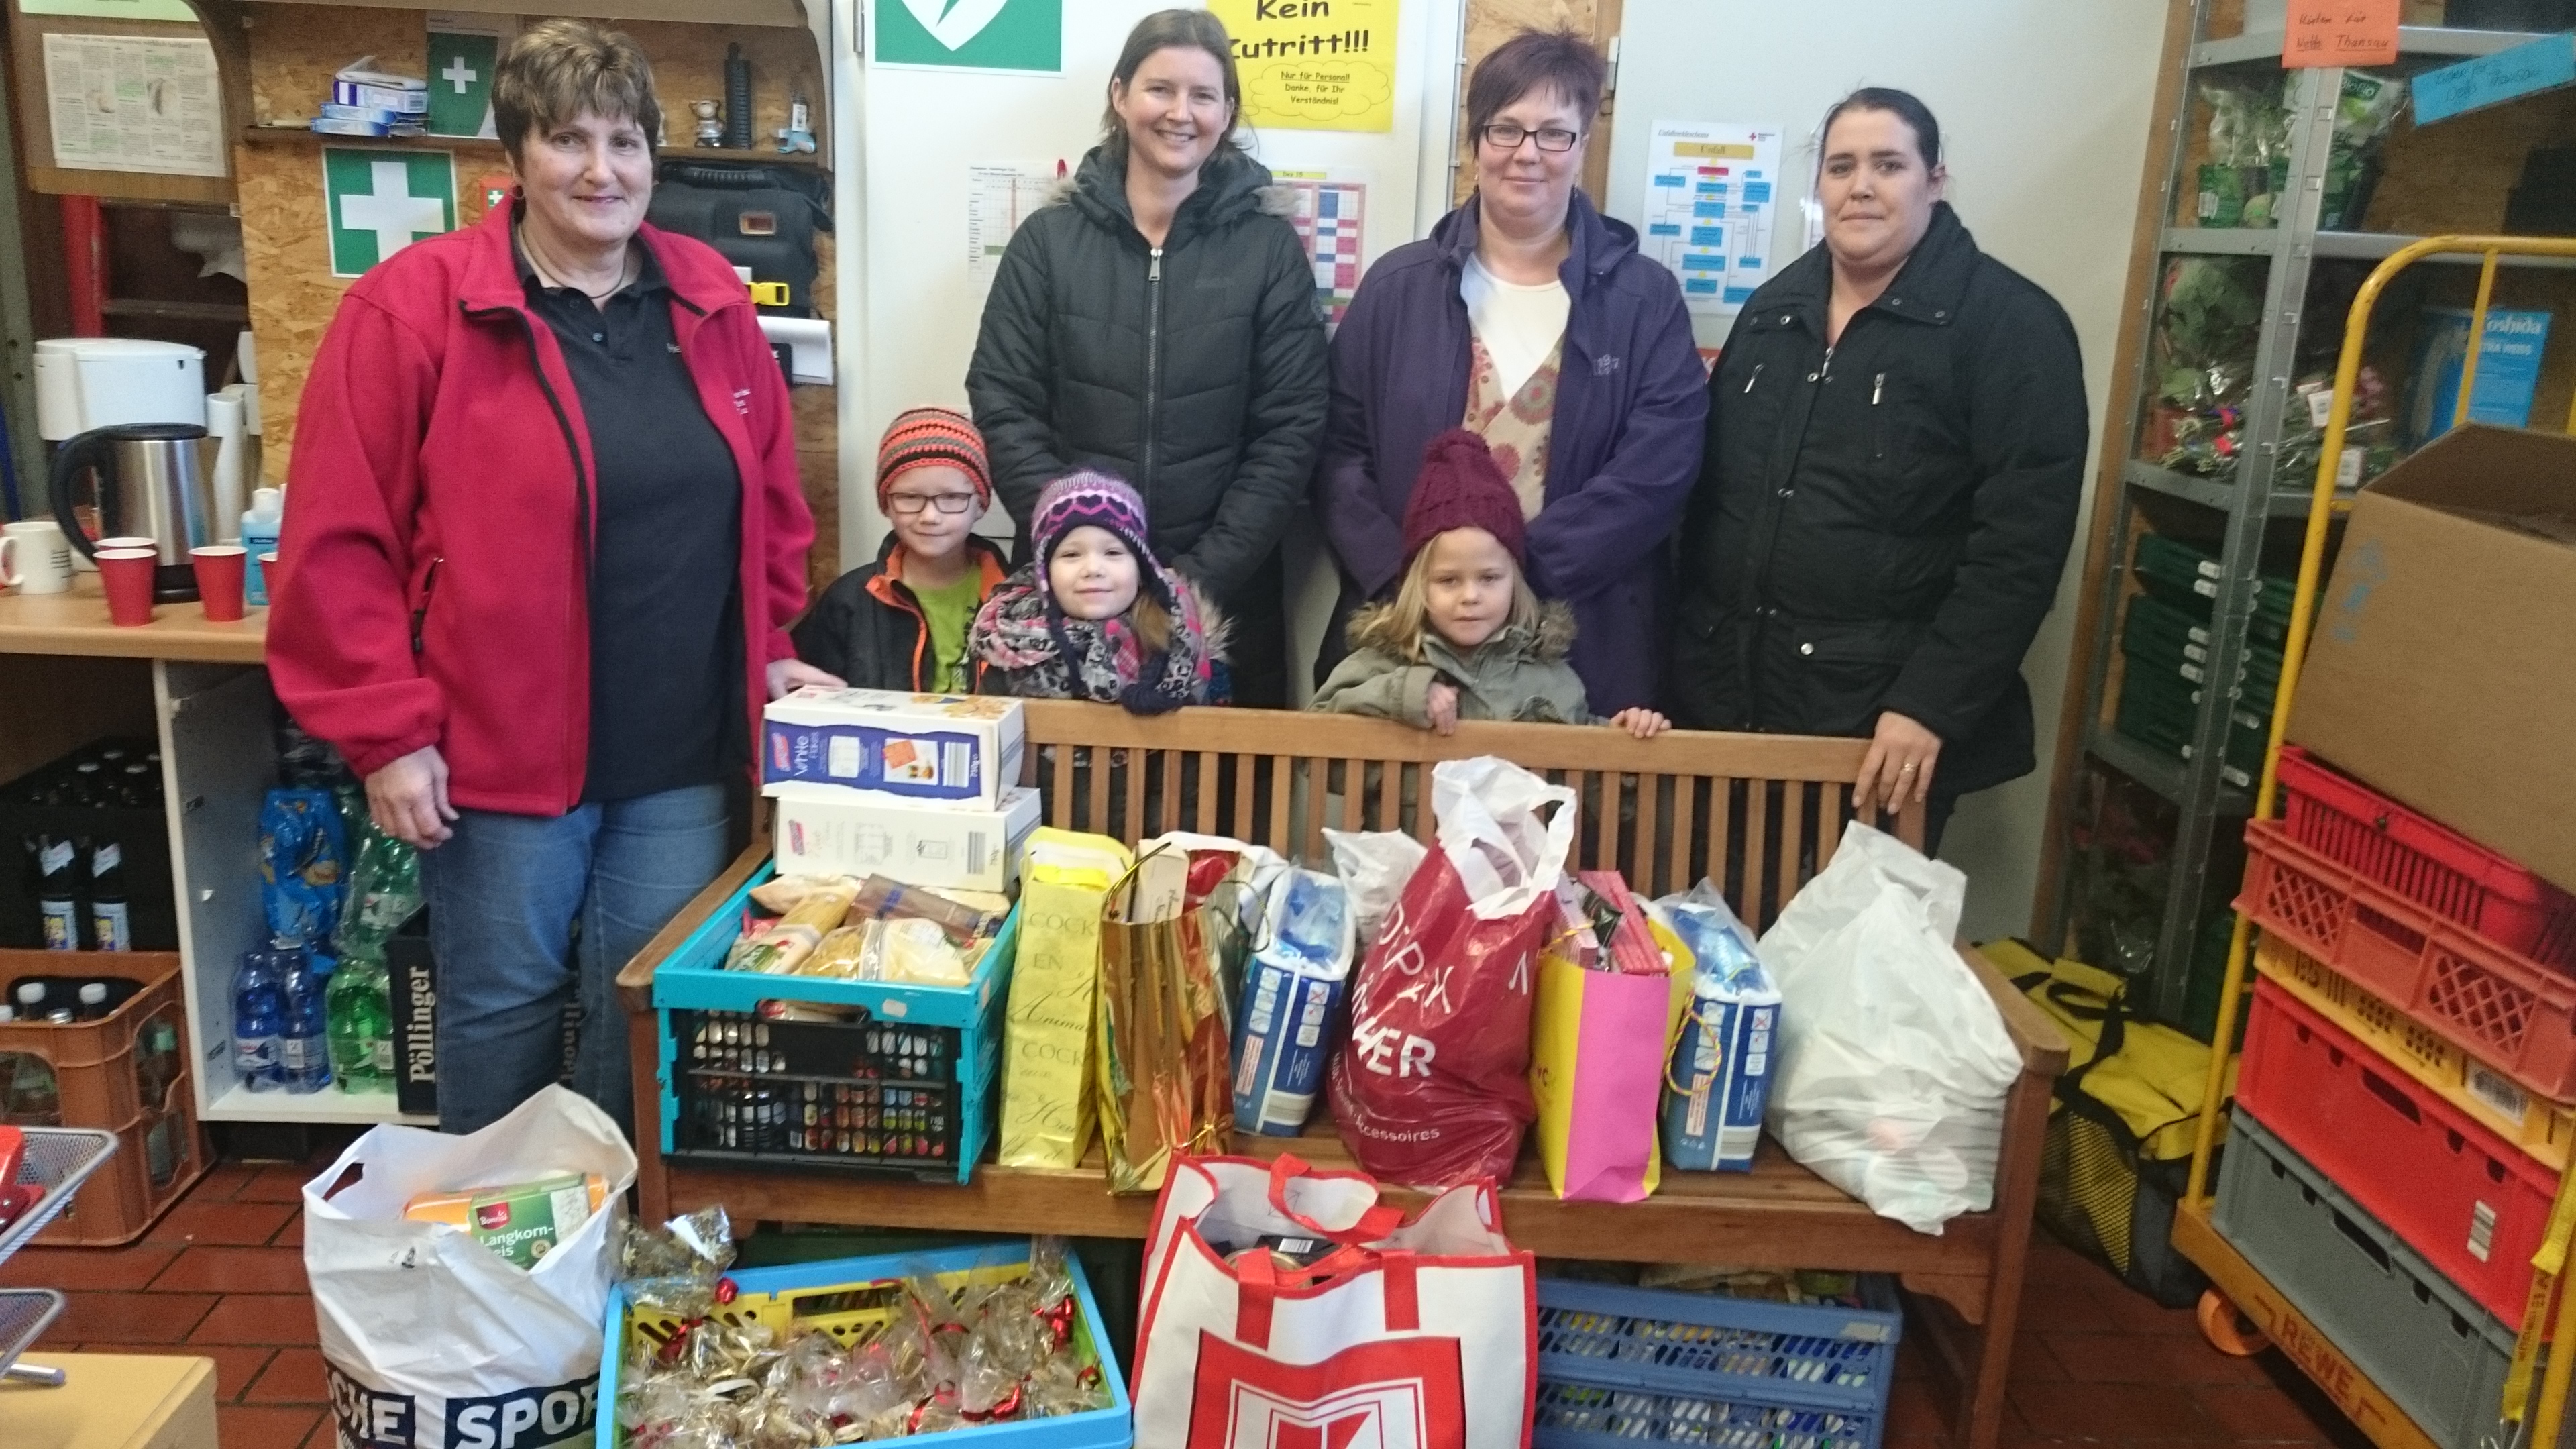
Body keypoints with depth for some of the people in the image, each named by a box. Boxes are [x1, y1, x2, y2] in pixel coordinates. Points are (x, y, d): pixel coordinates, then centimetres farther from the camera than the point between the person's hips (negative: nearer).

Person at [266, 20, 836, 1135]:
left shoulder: (711, 303, 6)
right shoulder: (413, 307, -8)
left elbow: (770, 500, 16)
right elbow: (339, 543, -9)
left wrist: (767, 649, 10)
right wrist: (387, 732, -11)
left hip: (680, 759, 4)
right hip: (500, 752, -3)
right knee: (500, 1010, 12)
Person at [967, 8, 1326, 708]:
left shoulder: (1269, 248, 2)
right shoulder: (1049, 240, 4)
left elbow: (1290, 430, -3)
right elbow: (1003, 407, 0)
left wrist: (1203, 572, -12)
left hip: (1223, 591, 0)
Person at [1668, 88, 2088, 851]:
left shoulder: (2012, 325, -6)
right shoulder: (1775, 307, 12)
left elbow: (2020, 543, -13)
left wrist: (1930, 705, -18)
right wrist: (1686, 654, 8)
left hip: (1884, 720, -5)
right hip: (1726, 695, 5)